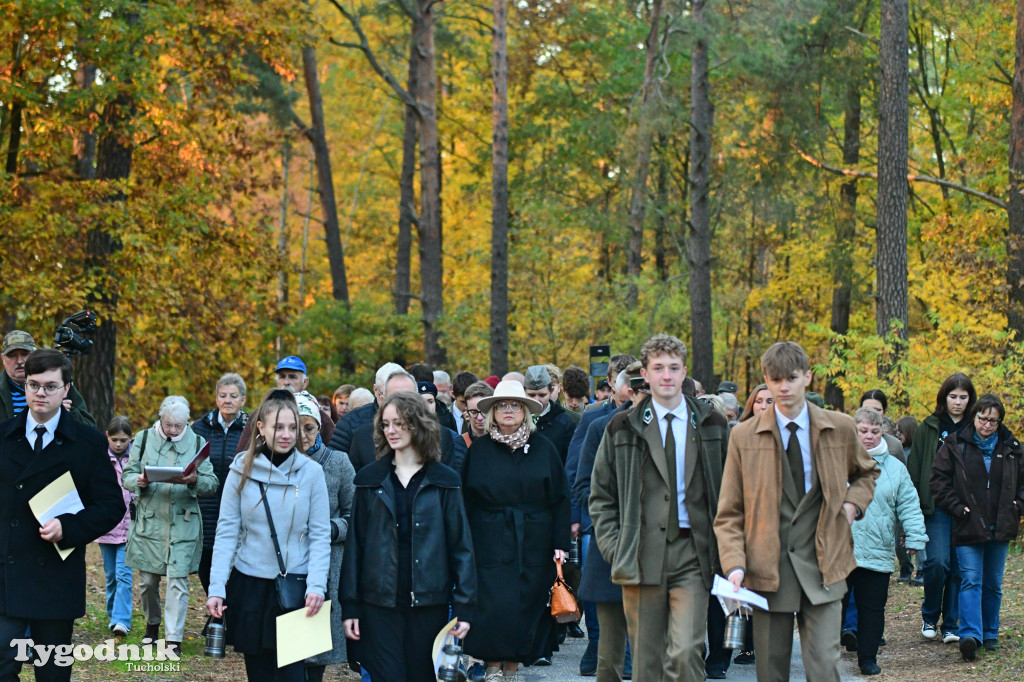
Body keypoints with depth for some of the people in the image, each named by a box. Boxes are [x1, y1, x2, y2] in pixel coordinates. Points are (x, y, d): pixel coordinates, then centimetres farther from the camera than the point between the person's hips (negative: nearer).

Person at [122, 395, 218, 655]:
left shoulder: (197, 443, 3)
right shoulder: (144, 439, 4)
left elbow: (212, 484, 2)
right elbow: (127, 476, 5)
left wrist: (195, 481, -20)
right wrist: (139, 481, -18)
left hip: (183, 523, -1)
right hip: (149, 521, 1)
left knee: (178, 580, -7)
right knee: (147, 580, 9)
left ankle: (174, 638, -2)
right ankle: (152, 624, 33)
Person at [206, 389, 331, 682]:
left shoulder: (311, 471, -3)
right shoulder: (242, 470, 0)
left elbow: (320, 536, -2)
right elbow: (226, 532, -2)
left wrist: (316, 586, -13)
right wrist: (216, 588, -9)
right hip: (249, 586, 1)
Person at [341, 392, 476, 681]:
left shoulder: (444, 481, 3)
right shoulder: (370, 479, 5)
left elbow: (461, 546, 1)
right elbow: (355, 545, 5)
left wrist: (464, 607, -6)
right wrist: (350, 606, 0)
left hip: (429, 602, 0)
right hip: (380, 602, 0)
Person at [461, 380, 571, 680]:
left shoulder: (543, 448, 7)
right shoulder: (479, 450, 5)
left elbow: (560, 498, 6)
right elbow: (465, 501, 5)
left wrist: (560, 543, -1)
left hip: (533, 543, 1)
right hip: (490, 543, -1)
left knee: (527, 603, 2)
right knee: (493, 605, -10)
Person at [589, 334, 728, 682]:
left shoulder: (711, 425, 9)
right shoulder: (622, 429, 7)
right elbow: (601, 495, 11)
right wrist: (614, 547, -1)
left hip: (692, 558, -1)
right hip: (641, 559, 1)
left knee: (686, 653, -15)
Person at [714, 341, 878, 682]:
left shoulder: (840, 428, 6)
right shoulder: (744, 436, 2)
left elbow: (866, 472, 27)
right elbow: (729, 514, 3)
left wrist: (853, 503, 5)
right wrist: (735, 565, -12)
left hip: (822, 567, 0)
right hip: (768, 569, 0)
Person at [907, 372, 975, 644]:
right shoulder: (929, 428, 5)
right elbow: (914, 469, 4)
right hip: (937, 507, -2)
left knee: (959, 568, 3)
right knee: (937, 562, -13)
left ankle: (951, 625, 12)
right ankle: (929, 617, 9)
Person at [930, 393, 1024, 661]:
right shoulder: (955, 445, -2)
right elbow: (938, 479, 0)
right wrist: (957, 507, -7)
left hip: (1000, 528, 3)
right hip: (968, 527, -3)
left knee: (993, 584, 10)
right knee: (971, 581, -12)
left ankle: (989, 633, 21)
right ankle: (970, 635, -22)